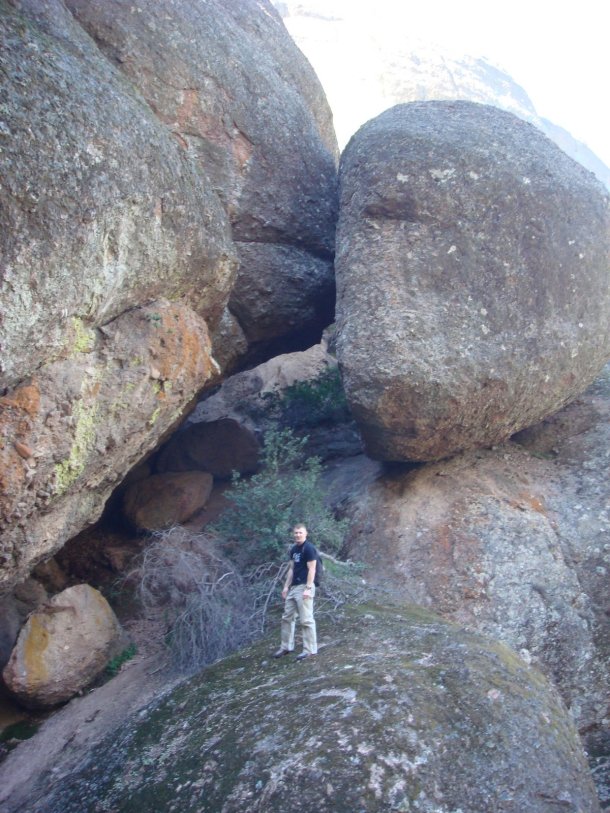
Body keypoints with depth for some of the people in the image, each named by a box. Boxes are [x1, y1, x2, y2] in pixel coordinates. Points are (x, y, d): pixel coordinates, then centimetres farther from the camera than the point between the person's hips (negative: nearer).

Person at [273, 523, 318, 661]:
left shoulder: (309, 548, -11)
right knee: (287, 617, 13)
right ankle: (286, 647, 23)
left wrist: (308, 588, -21)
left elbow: (311, 569, -15)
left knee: (306, 620, -6)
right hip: (293, 587, 9)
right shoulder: (293, 549, 14)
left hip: (304, 587, -9)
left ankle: (310, 650, 0)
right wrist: (286, 586, 14)